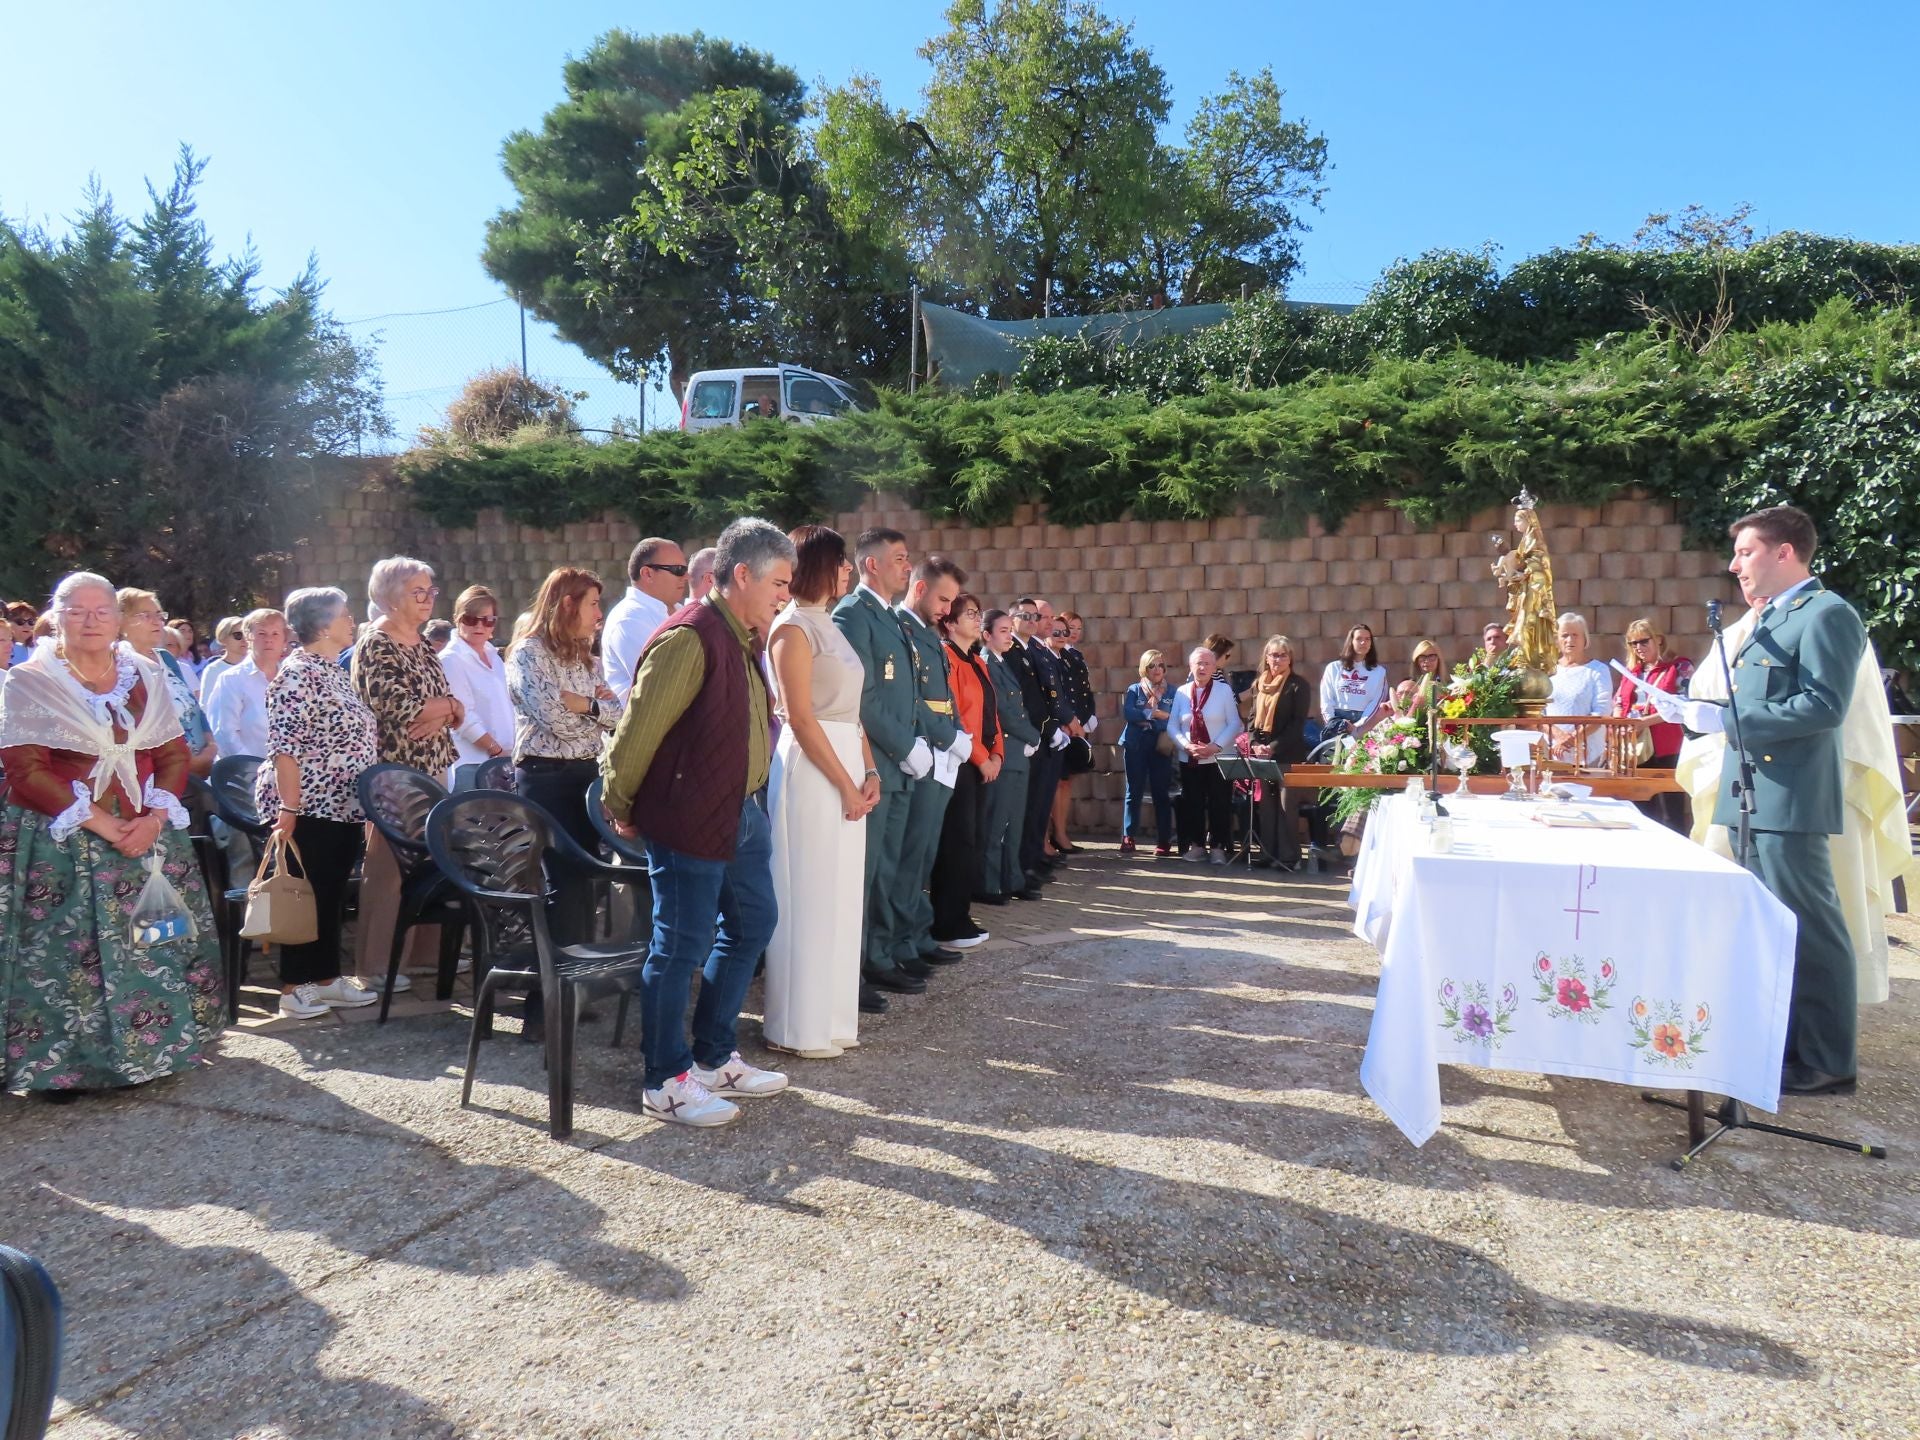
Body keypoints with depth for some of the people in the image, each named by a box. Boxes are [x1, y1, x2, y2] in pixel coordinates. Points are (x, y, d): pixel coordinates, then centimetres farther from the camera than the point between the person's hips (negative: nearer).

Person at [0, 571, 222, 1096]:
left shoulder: (146, 677, 8)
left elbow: (174, 754, 7)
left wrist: (155, 818, -9)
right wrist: (99, 823, -16)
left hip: (146, 835, 4)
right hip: (61, 843, -3)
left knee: (151, 946, 5)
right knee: (64, 952, -4)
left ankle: (150, 1049, 17)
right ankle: (63, 1063, 8)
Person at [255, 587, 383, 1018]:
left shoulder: (334, 671, 14)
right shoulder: (296, 675, -15)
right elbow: (285, 747, -20)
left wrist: (368, 802, 18)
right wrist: (289, 807, -24)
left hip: (343, 807, 9)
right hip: (309, 808, -9)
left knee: (332, 896, 14)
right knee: (305, 895, 0)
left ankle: (328, 978, 23)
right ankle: (293, 988, 10)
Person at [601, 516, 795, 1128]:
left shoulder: (743, 640, 11)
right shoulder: (689, 639, -19)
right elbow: (639, 728, -18)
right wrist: (622, 808, -8)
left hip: (741, 813, 10)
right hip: (689, 820, -10)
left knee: (751, 925, 17)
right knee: (682, 948, 0)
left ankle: (715, 1059, 31)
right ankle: (666, 1083, 16)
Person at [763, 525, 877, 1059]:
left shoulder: (829, 626, 17)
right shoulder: (793, 627, -9)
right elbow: (801, 718, -15)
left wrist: (869, 771, 4)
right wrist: (846, 785, -15)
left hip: (846, 767, 9)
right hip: (811, 770, -9)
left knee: (840, 895, 12)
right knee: (809, 897, -2)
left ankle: (831, 1016, 21)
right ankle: (800, 1028, 8)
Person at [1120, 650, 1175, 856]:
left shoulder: (1172, 692, 10)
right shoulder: (1134, 690, 8)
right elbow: (1127, 713, -8)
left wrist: (1144, 719, -10)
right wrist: (1154, 713, -13)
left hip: (1161, 746, 1)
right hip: (1136, 745, 0)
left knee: (1162, 793, 1)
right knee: (1134, 792, 1)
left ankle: (1164, 841, 4)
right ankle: (1127, 838, 4)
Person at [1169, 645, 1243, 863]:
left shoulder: (1224, 690, -1)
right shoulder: (1181, 692, 6)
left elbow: (1234, 724, -3)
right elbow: (1172, 725, 5)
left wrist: (1215, 746, -14)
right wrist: (1187, 745, -11)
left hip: (1218, 759, -3)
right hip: (1189, 760, 3)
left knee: (1219, 804, -1)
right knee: (1193, 804, 6)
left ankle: (1217, 847, 6)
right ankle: (1196, 845, 15)